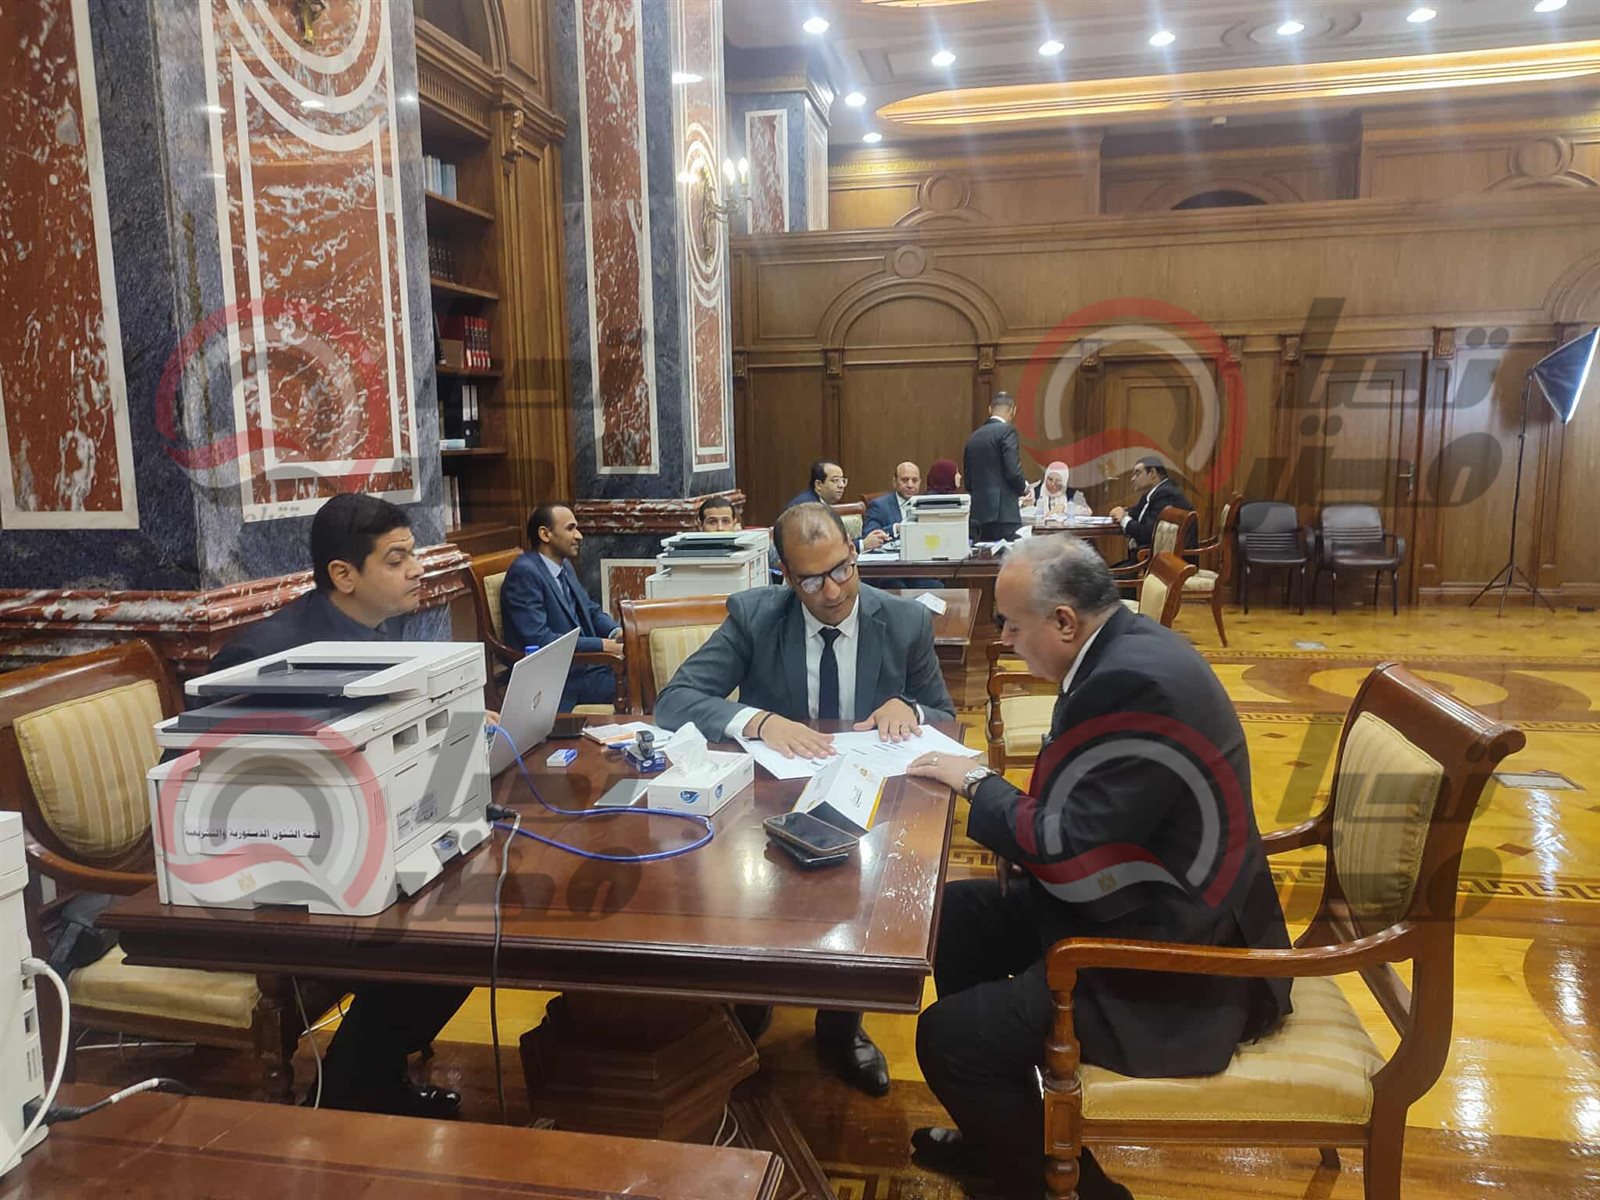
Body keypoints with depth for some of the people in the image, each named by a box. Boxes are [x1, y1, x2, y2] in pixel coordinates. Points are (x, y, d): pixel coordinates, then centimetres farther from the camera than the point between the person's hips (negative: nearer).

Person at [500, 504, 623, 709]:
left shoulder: (564, 565, 11)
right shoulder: (524, 572, -14)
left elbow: (591, 610, 19)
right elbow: (538, 639, -21)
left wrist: (616, 633, -3)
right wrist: (603, 645, -21)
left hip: (582, 664, 8)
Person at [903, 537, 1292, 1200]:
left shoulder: (1132, 685, -29)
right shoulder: (1132, 646, 3)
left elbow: (1057, 844, -25)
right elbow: (1075, 806, 10)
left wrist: (977, 784, -9)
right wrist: (987, 786, -3)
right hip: (1156, 904, 11)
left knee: (948, 1037, -13)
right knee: (956, 916, 15)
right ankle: (1006, 1130, 29)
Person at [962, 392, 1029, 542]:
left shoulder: (974, 436, 14)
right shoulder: (1007, 431, -5)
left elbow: (968, 482, 15)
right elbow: (1013, 471, -14)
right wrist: (1024, 488, 5)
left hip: (978, 514, 7)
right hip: (1003, 513, -7)